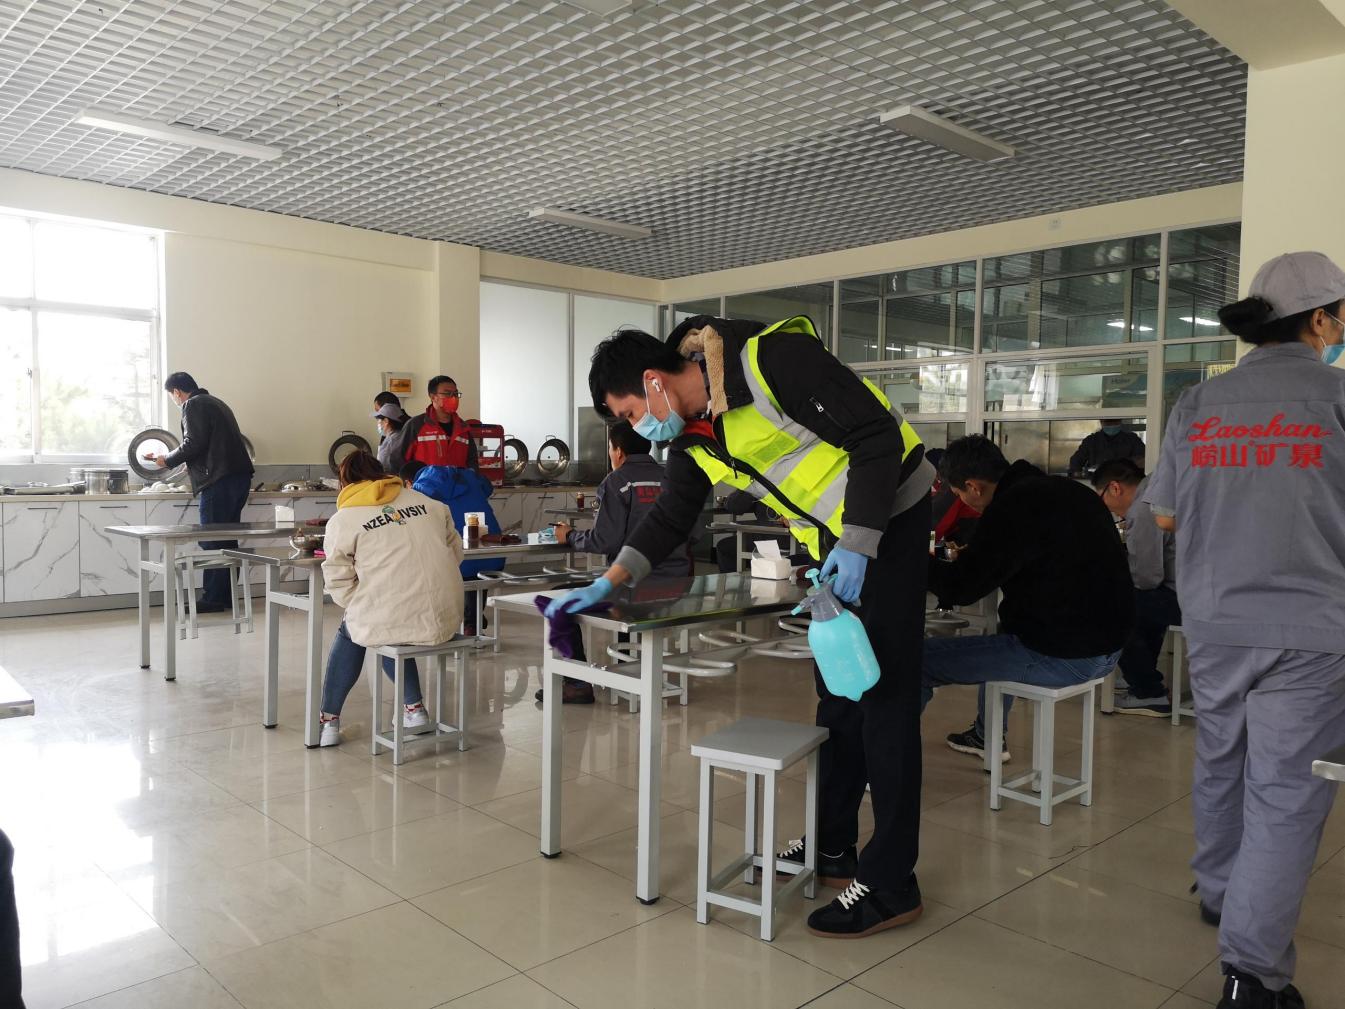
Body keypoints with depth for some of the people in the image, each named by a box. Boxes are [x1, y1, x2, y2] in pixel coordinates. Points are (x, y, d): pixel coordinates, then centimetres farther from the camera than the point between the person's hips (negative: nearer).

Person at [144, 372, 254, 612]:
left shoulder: (194, 405, -4)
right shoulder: (216, 403, 24)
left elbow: (193, 444, -14)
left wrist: (168, 460, 0)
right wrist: (183, 463, 35)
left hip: (219, 482, -9)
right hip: (239, 476, 9)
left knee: (212, 543, -5)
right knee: (227, 541, 11)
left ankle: (212, 599, -3)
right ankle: (226, 597, 14)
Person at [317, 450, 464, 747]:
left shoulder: (341, 521, 1)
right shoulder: (427, 502, 11)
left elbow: (339, 584, -1)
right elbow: (456, 551, 13)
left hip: (392, 622, -4)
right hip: (446, 620, 4)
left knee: (350, 632, 30)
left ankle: (329, 722, 32)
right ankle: (415, 707, 31)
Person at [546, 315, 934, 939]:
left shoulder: (770, 360, -23)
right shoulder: (692, 437, 4)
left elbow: (877, 435, -22)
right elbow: (671, 518, 12)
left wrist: (858, 542, -25)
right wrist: (607, 584, 3)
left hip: (887, 518, -8)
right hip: (832, 540, 9)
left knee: (883, 695, -7)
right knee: (836, 694, 13)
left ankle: (891, 885, 2)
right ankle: (833, 848, 26)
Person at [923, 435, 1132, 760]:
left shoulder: (1011, 507, -19)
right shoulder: (1065, 489, 9)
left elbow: (960, 588, -16)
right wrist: (971, 558, 25)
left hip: (1062, 657, -10)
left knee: (922, 657, -5)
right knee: (1003, 637, 38)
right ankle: (987, 737, 51)